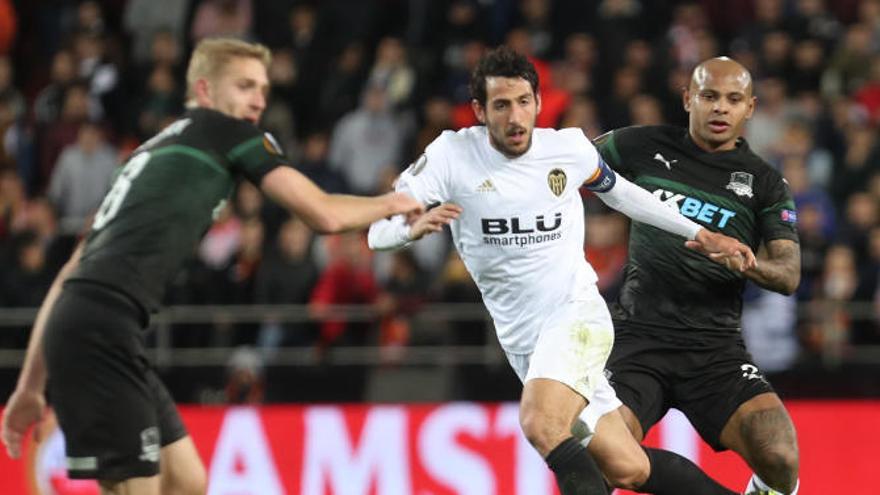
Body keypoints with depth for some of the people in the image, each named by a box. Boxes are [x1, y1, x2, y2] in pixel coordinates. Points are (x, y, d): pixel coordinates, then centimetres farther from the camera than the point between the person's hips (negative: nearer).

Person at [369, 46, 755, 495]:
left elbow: (617, 191, 19)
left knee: (542, 426, -31)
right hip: (523, 340, 2)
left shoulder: (569, 148, -3)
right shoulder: (451, 155, -7)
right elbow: (378, 230, -11)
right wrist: (414, 226, -34)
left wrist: (699, 234, 21)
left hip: (577, 315, -2)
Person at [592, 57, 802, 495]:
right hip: (638, 338, 0)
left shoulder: (765, 184, 6)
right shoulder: (646, 147, 6)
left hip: (715, 347, 0)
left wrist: (745, 262, -22)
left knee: (780, 459, -20)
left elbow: (789, 275, -2)